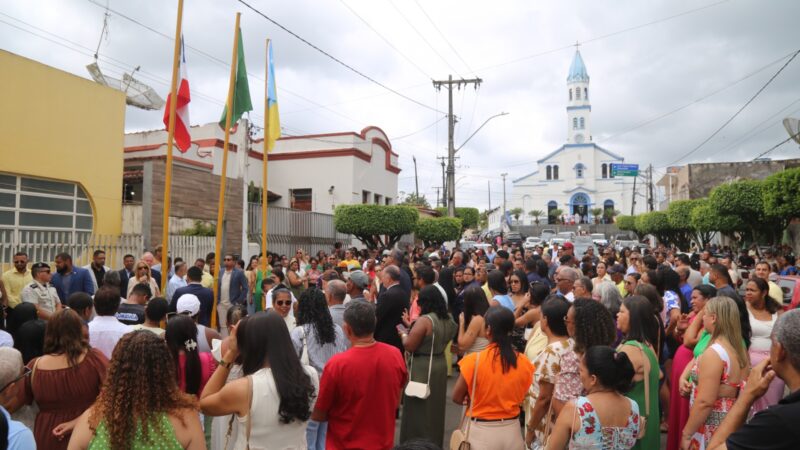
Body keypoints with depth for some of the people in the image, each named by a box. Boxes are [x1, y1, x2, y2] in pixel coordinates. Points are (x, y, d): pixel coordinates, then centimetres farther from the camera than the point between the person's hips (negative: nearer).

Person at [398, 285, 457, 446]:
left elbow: (409, 346, -20)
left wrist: (403, 333, 0)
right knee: (434, 408, 20)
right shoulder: (448, 319, 5)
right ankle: (435, 442, 32)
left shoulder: (424, 320, -21)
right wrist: (412, 327, 15)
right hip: (440, 365, 8)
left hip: (422, 369, -8)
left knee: (420, 410, 5)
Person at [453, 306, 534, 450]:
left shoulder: (474, 360, -19)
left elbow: (457, 397, -8)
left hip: (482, 431, -3)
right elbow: (522, 397, 5)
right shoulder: (524, 362, -8)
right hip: (512, 430, 3)